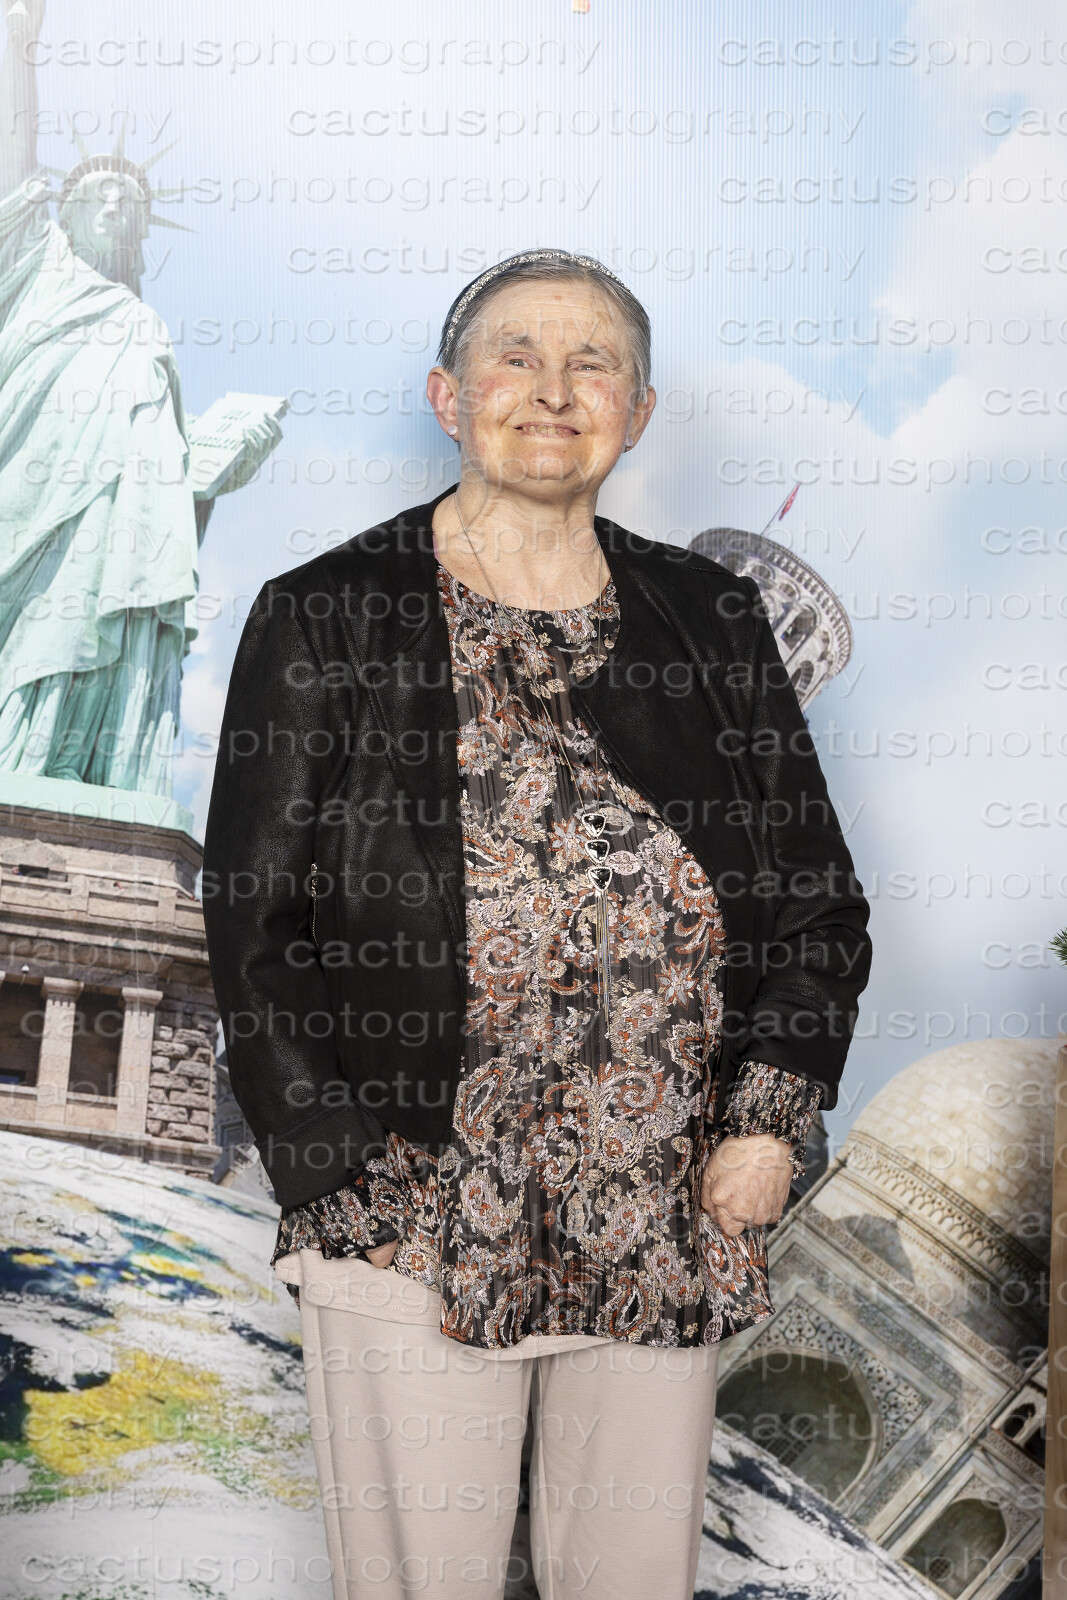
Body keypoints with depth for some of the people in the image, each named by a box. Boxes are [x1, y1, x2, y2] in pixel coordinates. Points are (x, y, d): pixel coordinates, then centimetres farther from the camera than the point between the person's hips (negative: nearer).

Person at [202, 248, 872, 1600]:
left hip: (670, 1234, 3)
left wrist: (770, 1124, -2)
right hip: (413, 1227, -2)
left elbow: (822, 902, 11)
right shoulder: (325, 621, -1)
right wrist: (351, 1181, -8)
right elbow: (255, 927, -2)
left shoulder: (713, 620, 7)